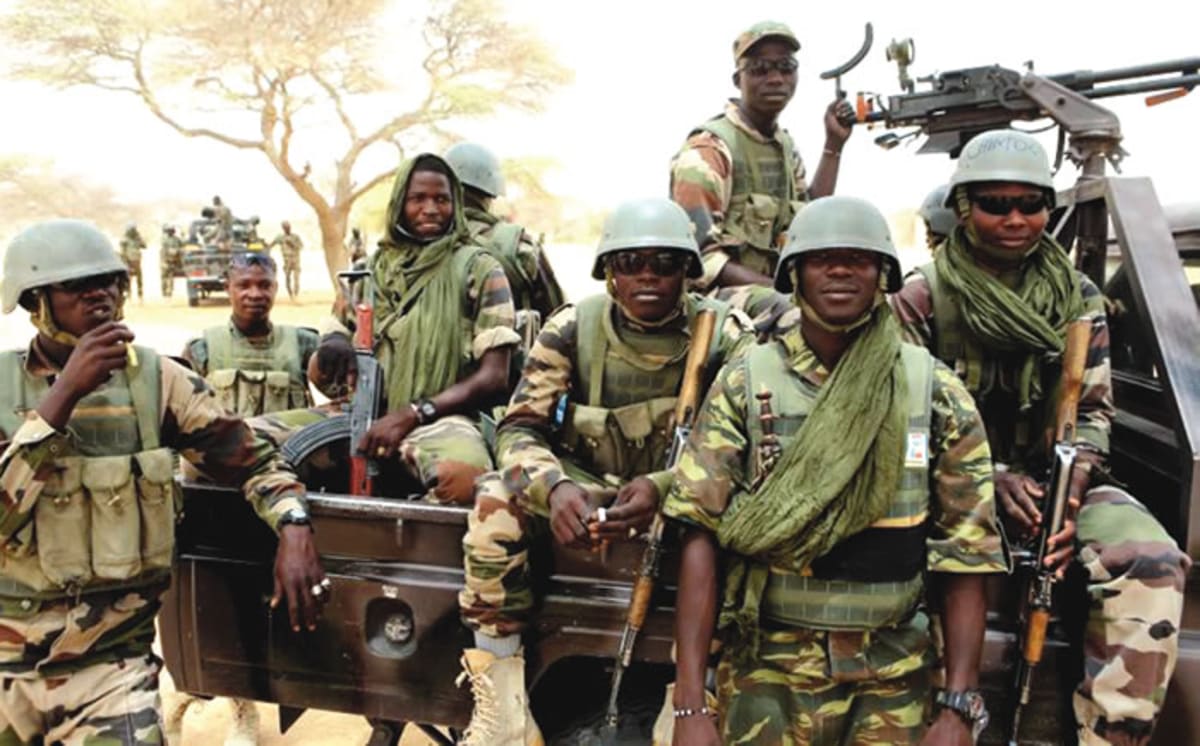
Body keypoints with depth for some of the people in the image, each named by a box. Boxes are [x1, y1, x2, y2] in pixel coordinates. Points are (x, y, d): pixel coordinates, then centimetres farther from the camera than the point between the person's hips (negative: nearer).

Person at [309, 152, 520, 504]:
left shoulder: (479, 270, 4)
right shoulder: (372, 267, 17)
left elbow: (495, 378, -4)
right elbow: (322, 376, 18)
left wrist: (412, 414, -16)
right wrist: (333, 344, -8)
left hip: (440, 419, -5)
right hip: (364, 415, 5)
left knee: (459, 476, -39)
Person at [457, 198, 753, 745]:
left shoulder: (727, 335, -8)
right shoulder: (571, 328, -7)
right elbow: (519, 428, -12)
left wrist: (661, 486, -34)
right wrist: (556, 487, -34)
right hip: (583, 492, 1)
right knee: (496, 499, -27)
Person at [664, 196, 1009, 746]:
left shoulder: (937, 393, 0)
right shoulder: (745, 383, -4)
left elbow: (967, 553, 0)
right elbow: (700, 534, -9)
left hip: (894, 675, 1)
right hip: (769, 666, -1)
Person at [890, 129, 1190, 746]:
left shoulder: (1079, 301, 8)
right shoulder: (921, 298, -2)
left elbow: (1092, 414, 6)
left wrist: (1066, 494, -15)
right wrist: (994, 479, -19)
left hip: (1054, 480, 3)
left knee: (1152, 561, -26)